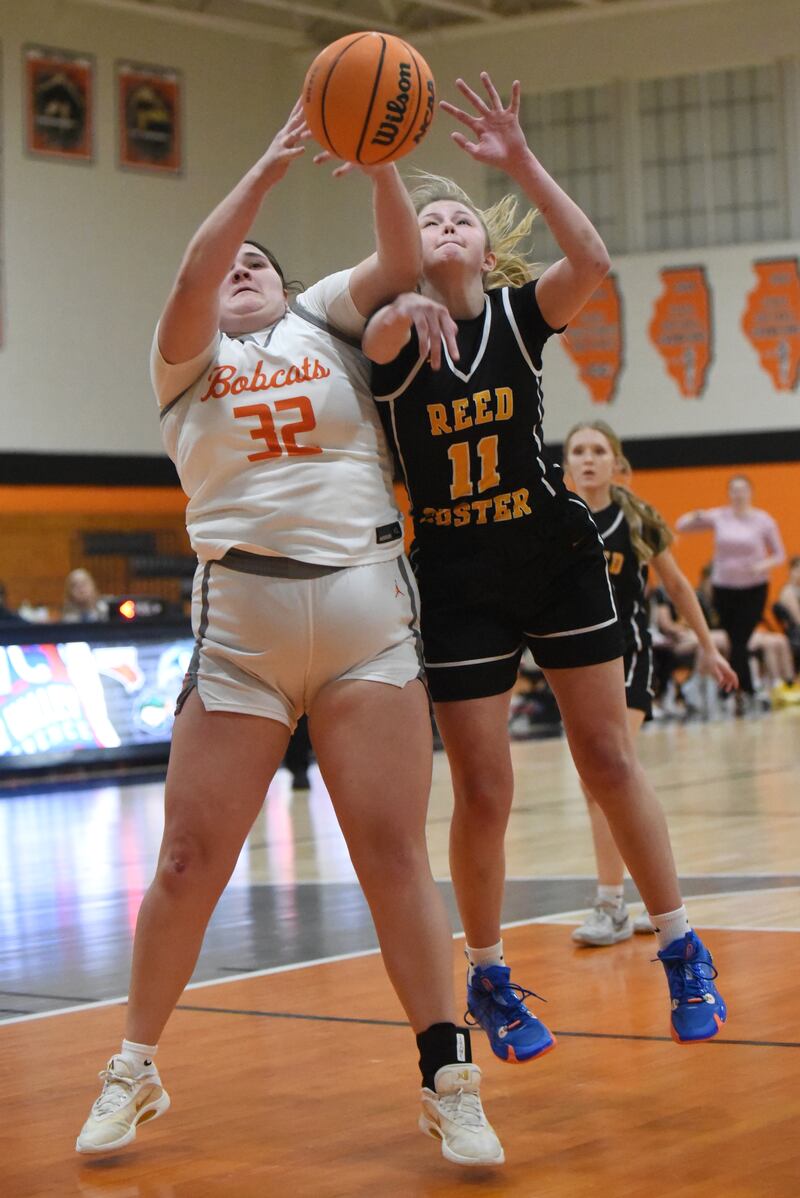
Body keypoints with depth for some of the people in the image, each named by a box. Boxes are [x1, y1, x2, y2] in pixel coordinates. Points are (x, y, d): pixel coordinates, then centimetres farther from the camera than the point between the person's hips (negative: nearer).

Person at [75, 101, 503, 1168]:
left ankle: (449, 1083, 0)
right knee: (191, 858, 0)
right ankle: (135, 1072, 15)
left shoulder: (324, 321, 16)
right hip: (240, 619, 0)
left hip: (368, 609, 0)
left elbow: (401, 259, 0)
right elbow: (190, 279, -9)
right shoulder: (189, 358, 12)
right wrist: (269, 169, -17)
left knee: (393, 849, -6)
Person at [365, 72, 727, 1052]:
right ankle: (488, 978, 18)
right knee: (482, 794, 0)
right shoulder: (395, 333, -5)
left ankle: (681, 950, 16)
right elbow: (382, 326, -31)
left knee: (608, 758, 5)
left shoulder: (520, 313, -2)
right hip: (456, 581, -1)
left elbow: (592, 262, -23)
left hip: (557, 559, 1)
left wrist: (520, 163, -32)